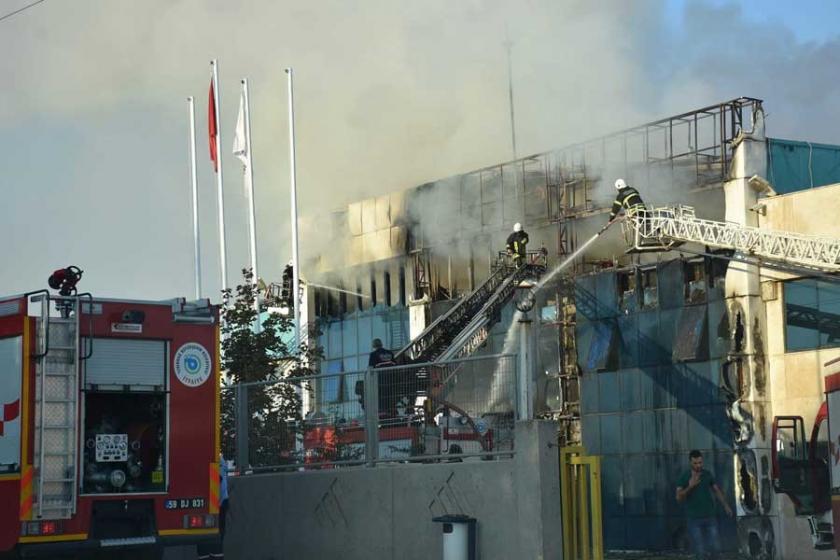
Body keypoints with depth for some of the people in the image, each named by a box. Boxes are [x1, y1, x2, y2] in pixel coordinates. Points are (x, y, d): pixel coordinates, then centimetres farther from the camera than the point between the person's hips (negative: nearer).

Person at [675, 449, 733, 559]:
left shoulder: (707, 474, 4)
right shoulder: (684, 477, -6)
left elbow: (717, 490, 13)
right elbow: (679, 498, -12)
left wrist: (725, 506, 2)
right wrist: (690, 487, -27)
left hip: (710, 517, 3)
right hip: (694, 519, -3)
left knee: (715, 548, -1)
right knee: (700, 551, -6)